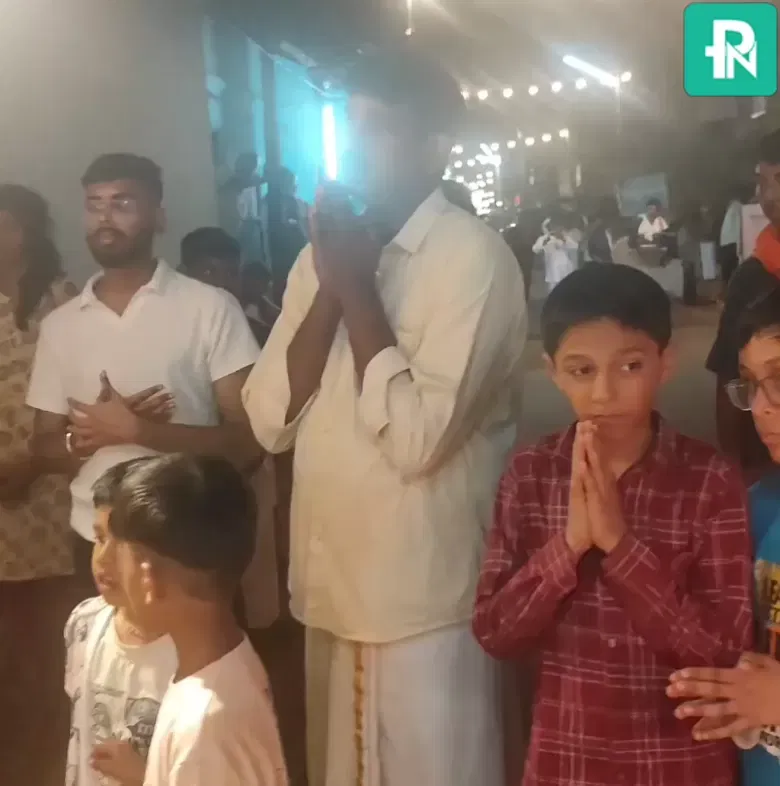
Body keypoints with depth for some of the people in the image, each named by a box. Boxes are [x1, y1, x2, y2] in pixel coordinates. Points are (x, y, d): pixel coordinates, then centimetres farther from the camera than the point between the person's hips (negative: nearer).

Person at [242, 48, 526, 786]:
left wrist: (358, 288, -16)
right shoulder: (324, 253, 8)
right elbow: (270, 420, 0)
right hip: (329, 582, 6)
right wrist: (330, 289, -11)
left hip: (425, 595, -6)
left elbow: (417, 438, -22)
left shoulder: (474, 257, -13)